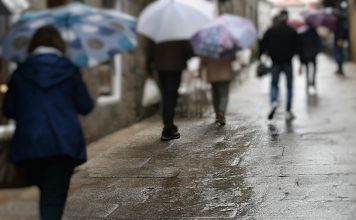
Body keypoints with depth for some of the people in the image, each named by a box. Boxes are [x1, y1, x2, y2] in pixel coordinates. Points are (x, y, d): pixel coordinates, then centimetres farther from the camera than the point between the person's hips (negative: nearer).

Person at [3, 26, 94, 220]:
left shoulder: (21, 72, 4)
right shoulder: (69, 70, 3)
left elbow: (9, 110, 7)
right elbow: (86, 107, 8)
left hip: (29, 144, 1)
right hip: (65, 144, -1)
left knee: (45, 191, 21)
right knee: (55, 196, -1)